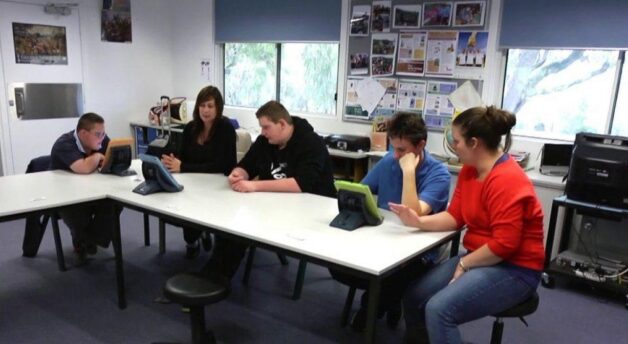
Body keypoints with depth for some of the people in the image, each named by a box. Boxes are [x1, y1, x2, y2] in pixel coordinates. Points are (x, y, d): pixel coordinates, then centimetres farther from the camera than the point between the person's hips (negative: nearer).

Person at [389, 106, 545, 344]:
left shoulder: (507, 180, -24)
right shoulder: (469, 170, 5)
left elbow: (504, 245, -26)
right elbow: (455, 216, 6)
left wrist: (464, 264, -15)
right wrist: (418, 221, -8)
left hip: (513, 269, -9)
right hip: (479, 258, 9)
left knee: (439, 310, -26)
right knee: (414, 296, 2)